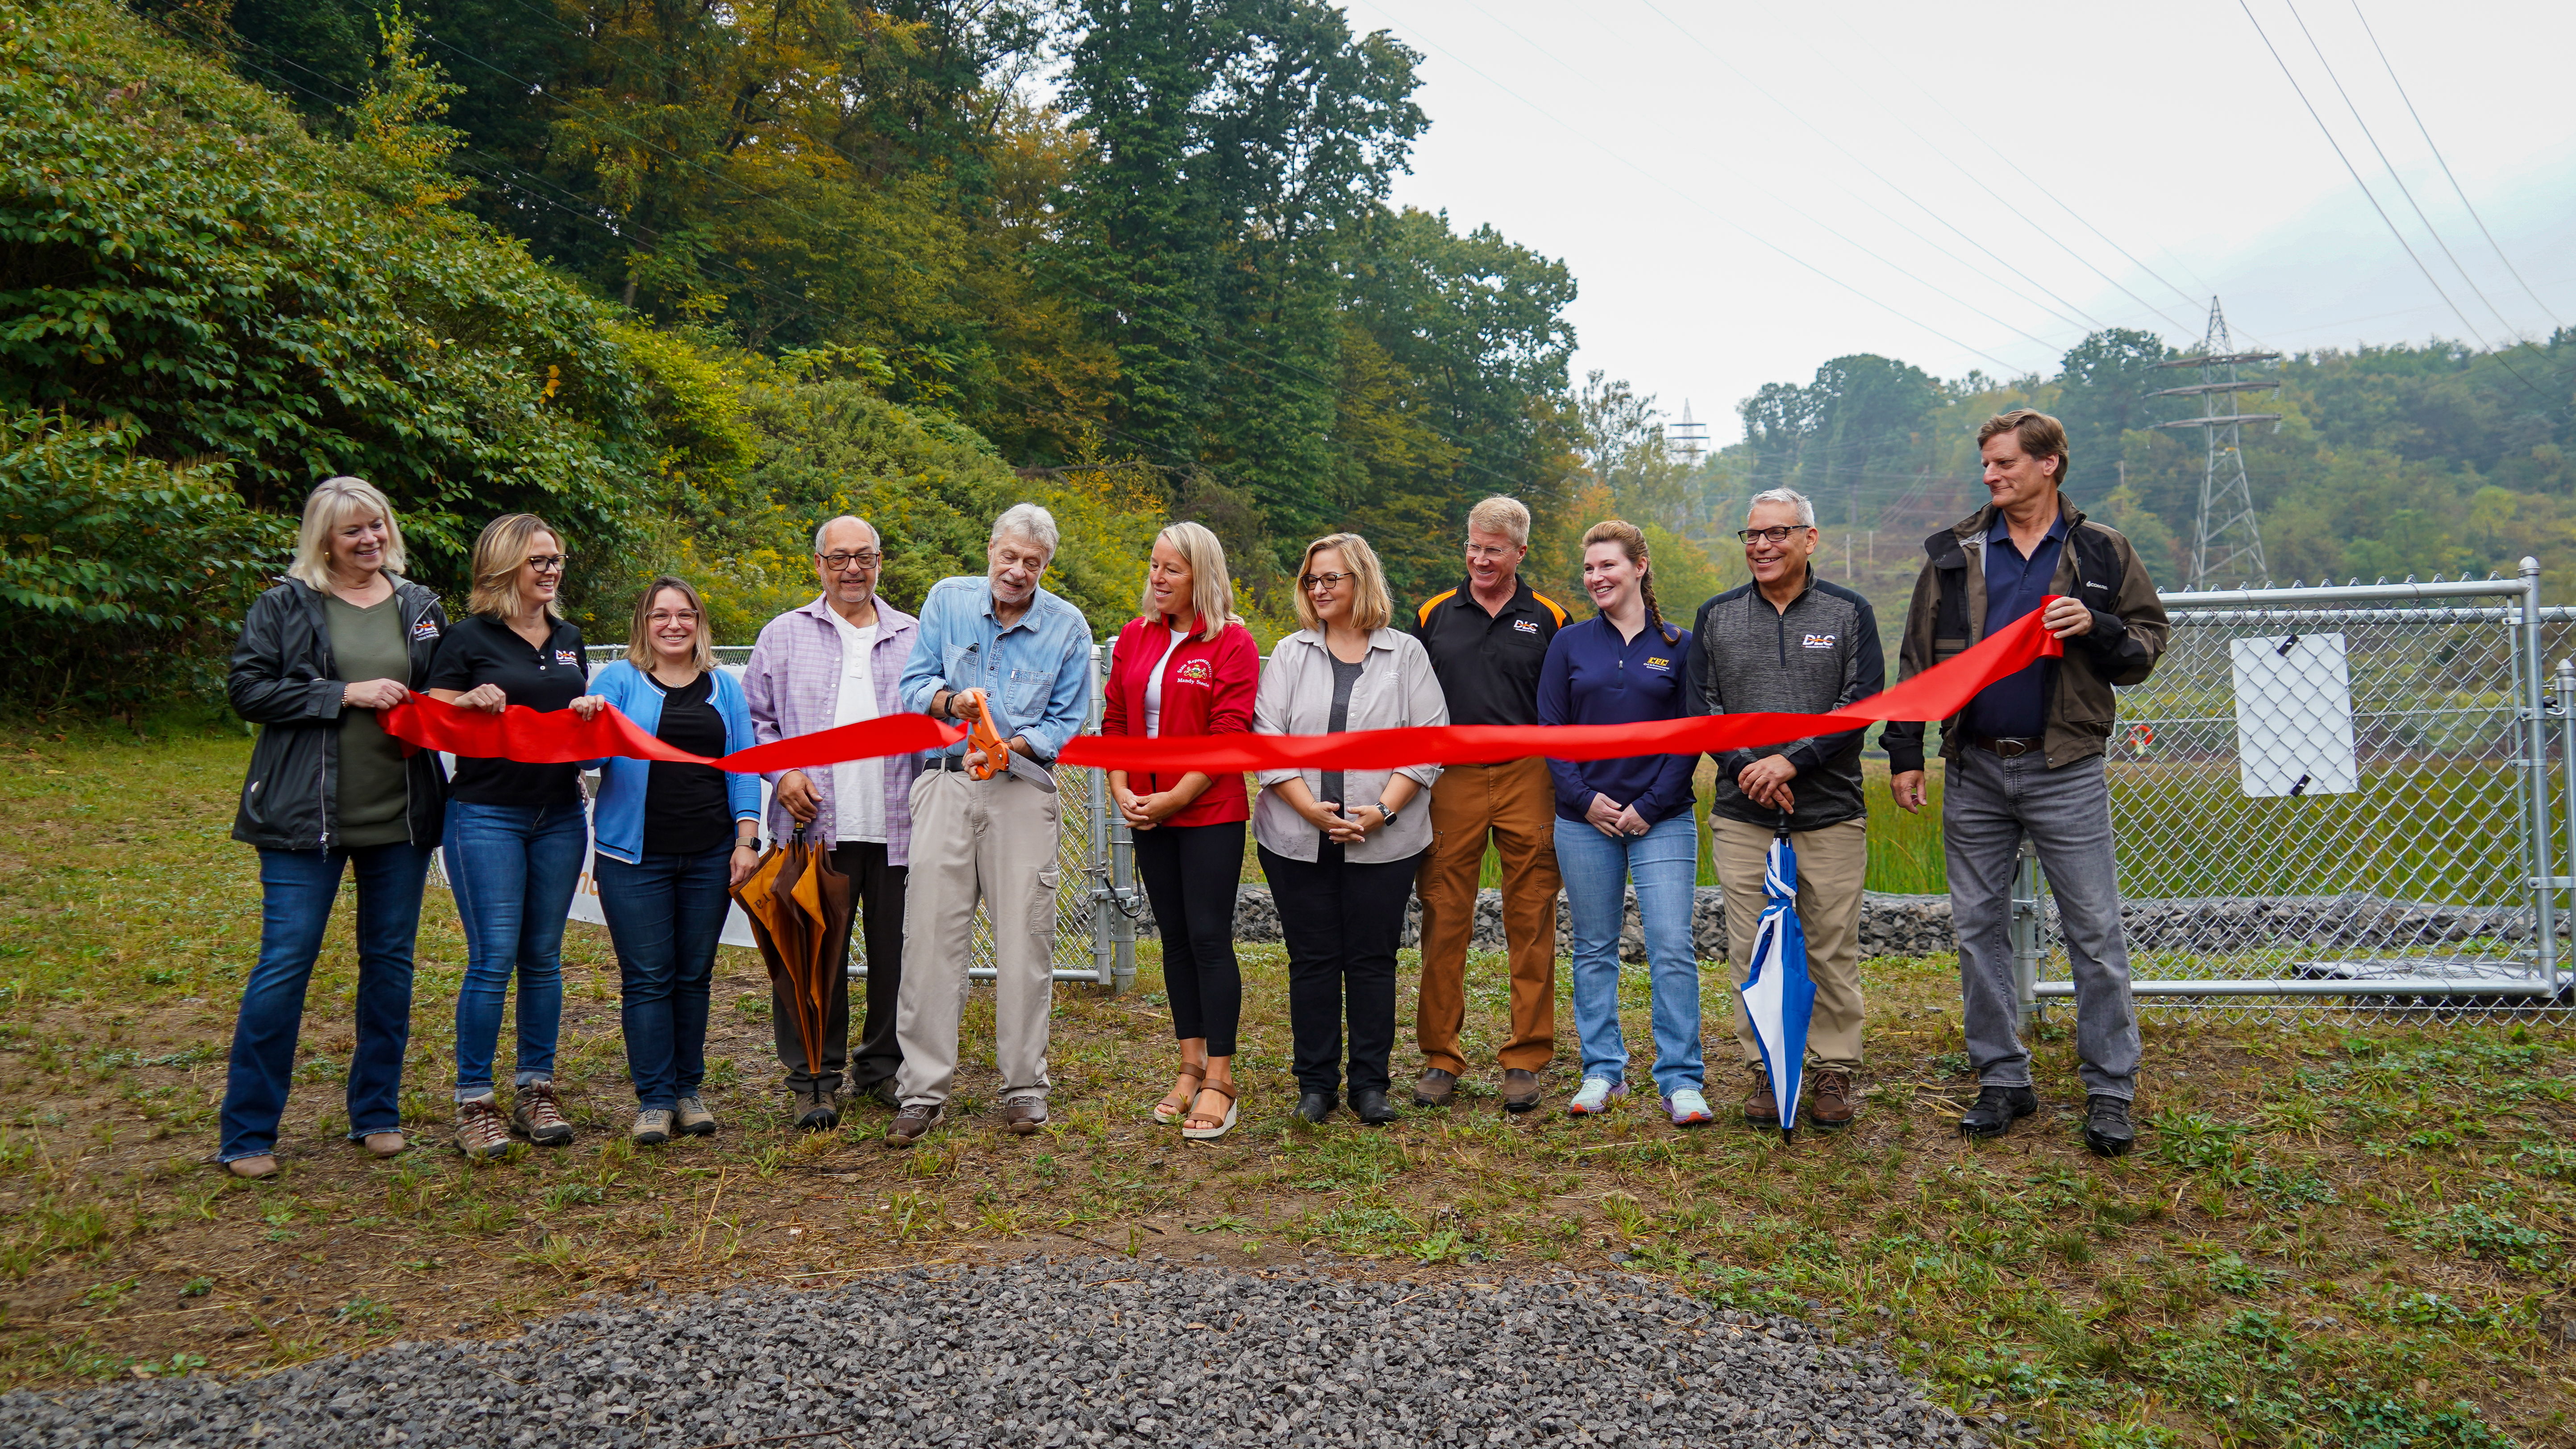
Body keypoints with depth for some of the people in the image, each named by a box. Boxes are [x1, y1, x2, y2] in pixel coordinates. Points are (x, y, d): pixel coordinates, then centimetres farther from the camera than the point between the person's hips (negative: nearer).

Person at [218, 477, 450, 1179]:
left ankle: (377, 1115, 23)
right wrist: (346, 694, -14)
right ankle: (247, 1135, 7)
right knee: (283, 968, -3)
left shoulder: (420, 607, 11)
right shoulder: (285, 606, 0)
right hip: (306, 818, -4)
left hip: (401, 816, 4)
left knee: (390, 963, 10)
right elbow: (247, 688, -6)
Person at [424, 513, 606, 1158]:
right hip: (487, 814, -5)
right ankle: (474, 1101, 2)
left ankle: (536, 1088, 17)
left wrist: (591, 711, 0)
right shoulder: (470, 638, -2)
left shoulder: (568, 639, 14)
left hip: (560, 815, 5)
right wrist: (472, 703, -21)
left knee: (543, 956, 9)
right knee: (493, 958, -8)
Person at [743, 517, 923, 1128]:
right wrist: (781, 773, -4)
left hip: (899, 827, 1)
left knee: (896, 952, 6)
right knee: (813, 954, 0)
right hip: (815, 827, -1)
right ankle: (814, 1078, 12)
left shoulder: (915, 637, 13)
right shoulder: (785, 636, 12)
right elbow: (753, 718, 12)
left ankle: (884, 1067, 22)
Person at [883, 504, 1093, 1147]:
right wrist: (951, 700, -15)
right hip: (946, 782, 1)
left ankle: (1025, 1087, 13)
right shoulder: (948, 600, 7)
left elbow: (1067, 721, 4)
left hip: (1023, 788, -1)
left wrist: (1010, 748, -13)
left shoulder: (1067, 626, 4)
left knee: (1024, 940, 0)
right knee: (931, 936, -2)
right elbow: (913, 683, 7)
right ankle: (923, 1091, 7)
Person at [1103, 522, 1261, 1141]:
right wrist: (1121, 790, -1)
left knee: (1210, 938, -6)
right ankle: (1191, 1065, 21)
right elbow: (1115, 719, 12)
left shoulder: (1232, 643, -8)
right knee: (1175, 937, 11)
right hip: (1148, 813, 6)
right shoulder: (1134, 637, 9)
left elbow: (1229, 736, -13)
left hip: (1210, 812, -6)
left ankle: (1220, 1079, 1)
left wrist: (1174, 797, -15)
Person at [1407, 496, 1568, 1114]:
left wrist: (1565, 802, 2)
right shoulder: (1433, 616, 10)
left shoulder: (1548, 620, 8)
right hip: (1450, 779, 1)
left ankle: (1525, 1061, 11)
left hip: (1527, 779, -1)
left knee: (1531, 925, 2)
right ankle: (1440, 1058, 12)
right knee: (1443, 923, 2)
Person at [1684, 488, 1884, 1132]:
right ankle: (1766, 1069, 14)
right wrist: (1746, 768, -9)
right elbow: (1702, 706, 6)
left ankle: (1834, 1072, 14)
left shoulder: (1850, 613, 5)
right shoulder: (1716, 617, 10)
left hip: (1832, 813, -1)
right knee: (1752, 950, 3)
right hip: (1742, 815, 2)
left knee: (1833, 948, 2)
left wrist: (1793, 761, -14)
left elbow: (1861, 703, -3)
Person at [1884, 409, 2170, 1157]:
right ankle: (2003, 1079, 18)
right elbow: (1917, 659, 10)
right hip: (1974, 770, 3)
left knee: (2095, 933, -1)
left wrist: (2096, 629, -13)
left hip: (2065, 769, -2)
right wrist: (1905, 754, 5)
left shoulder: (2101, 553, 3)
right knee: (1979, 930, 7)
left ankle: (2111, 1090, 9)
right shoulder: (1954, 553, 8)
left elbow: (2148, 643, 8)